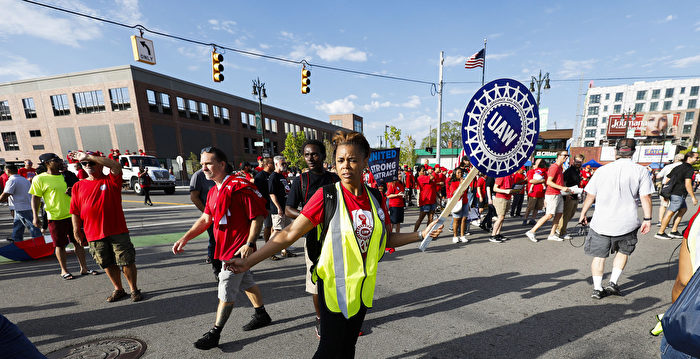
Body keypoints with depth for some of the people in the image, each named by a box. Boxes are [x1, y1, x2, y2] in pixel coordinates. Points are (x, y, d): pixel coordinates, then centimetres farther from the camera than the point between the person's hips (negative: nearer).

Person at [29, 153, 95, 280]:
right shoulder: (40, 179, -5)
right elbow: (35, 198, -4)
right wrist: (35, 217, -9)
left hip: (72, 215, 4)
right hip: (55, 217, -3)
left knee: (78, 242, 8)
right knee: (60, 245, 7)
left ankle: (84, 268, 17)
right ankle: (64, 270, 23)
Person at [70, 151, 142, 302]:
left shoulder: (111, 180, 0)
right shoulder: (78, 186, 10)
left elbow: (116, 165, -22)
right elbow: (75, 212, 12)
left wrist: (88, 156, -18)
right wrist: (77, 231, 7)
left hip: (117, 231, -3)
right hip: (94, 235, 4)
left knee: (127, 262, 1)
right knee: (108, 264, 13)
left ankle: (134, 289, 16)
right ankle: (118, 289, 30)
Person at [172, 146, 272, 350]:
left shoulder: (239, 186, -19)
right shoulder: (213, 192, 11)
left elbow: (257, 216, -21)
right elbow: (205, 219, 14)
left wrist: (249, 244, -25)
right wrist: (185, 238, 4)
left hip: (238, 249, -10)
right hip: (226, 248, 10)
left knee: (226, 292, 4)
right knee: (246, 282, 21)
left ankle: (214, 334, 22)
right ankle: (262, 316, 39)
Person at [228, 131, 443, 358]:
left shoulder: (374, 197, -4)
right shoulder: (327, 195, -17)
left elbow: (386, 239, 6)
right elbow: (289, 234, -17)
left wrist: (421, 235, 0)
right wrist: (249, 261, -20)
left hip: (363, 285, 4)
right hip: (334, 284, -4)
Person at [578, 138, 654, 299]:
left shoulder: (602, 170, 0)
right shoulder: (641, 171, -2)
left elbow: (590, 196, 3)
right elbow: (645, 198, -6)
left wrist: (583, 214, 13)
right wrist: (647, 219, 3)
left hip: (601, 222, -1)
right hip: (626, 223, 1)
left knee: (599, 255, 9)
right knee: (623, 251, 24)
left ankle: (597, 288, 12)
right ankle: (613, 283, 20)